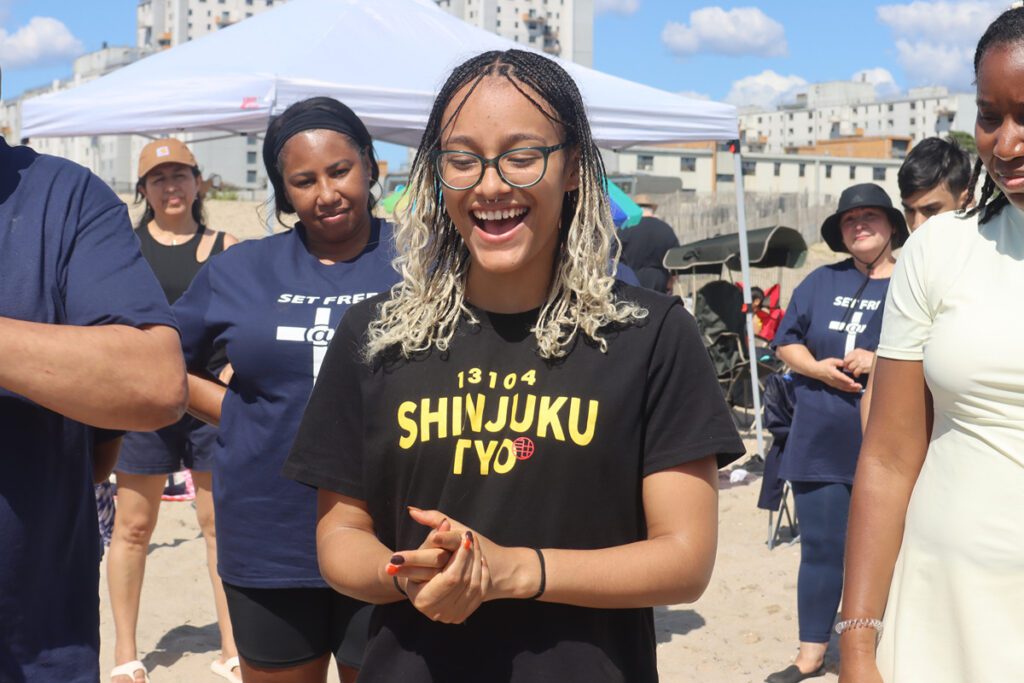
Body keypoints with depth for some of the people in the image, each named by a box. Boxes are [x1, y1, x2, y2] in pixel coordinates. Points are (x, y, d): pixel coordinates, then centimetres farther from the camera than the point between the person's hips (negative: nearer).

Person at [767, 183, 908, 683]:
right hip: (820, 443, 3)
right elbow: (786, 344, 11)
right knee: (821, 549, 8)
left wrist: (880, 361, -17)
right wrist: (818, 367, -9)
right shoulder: (821, 282, 11)